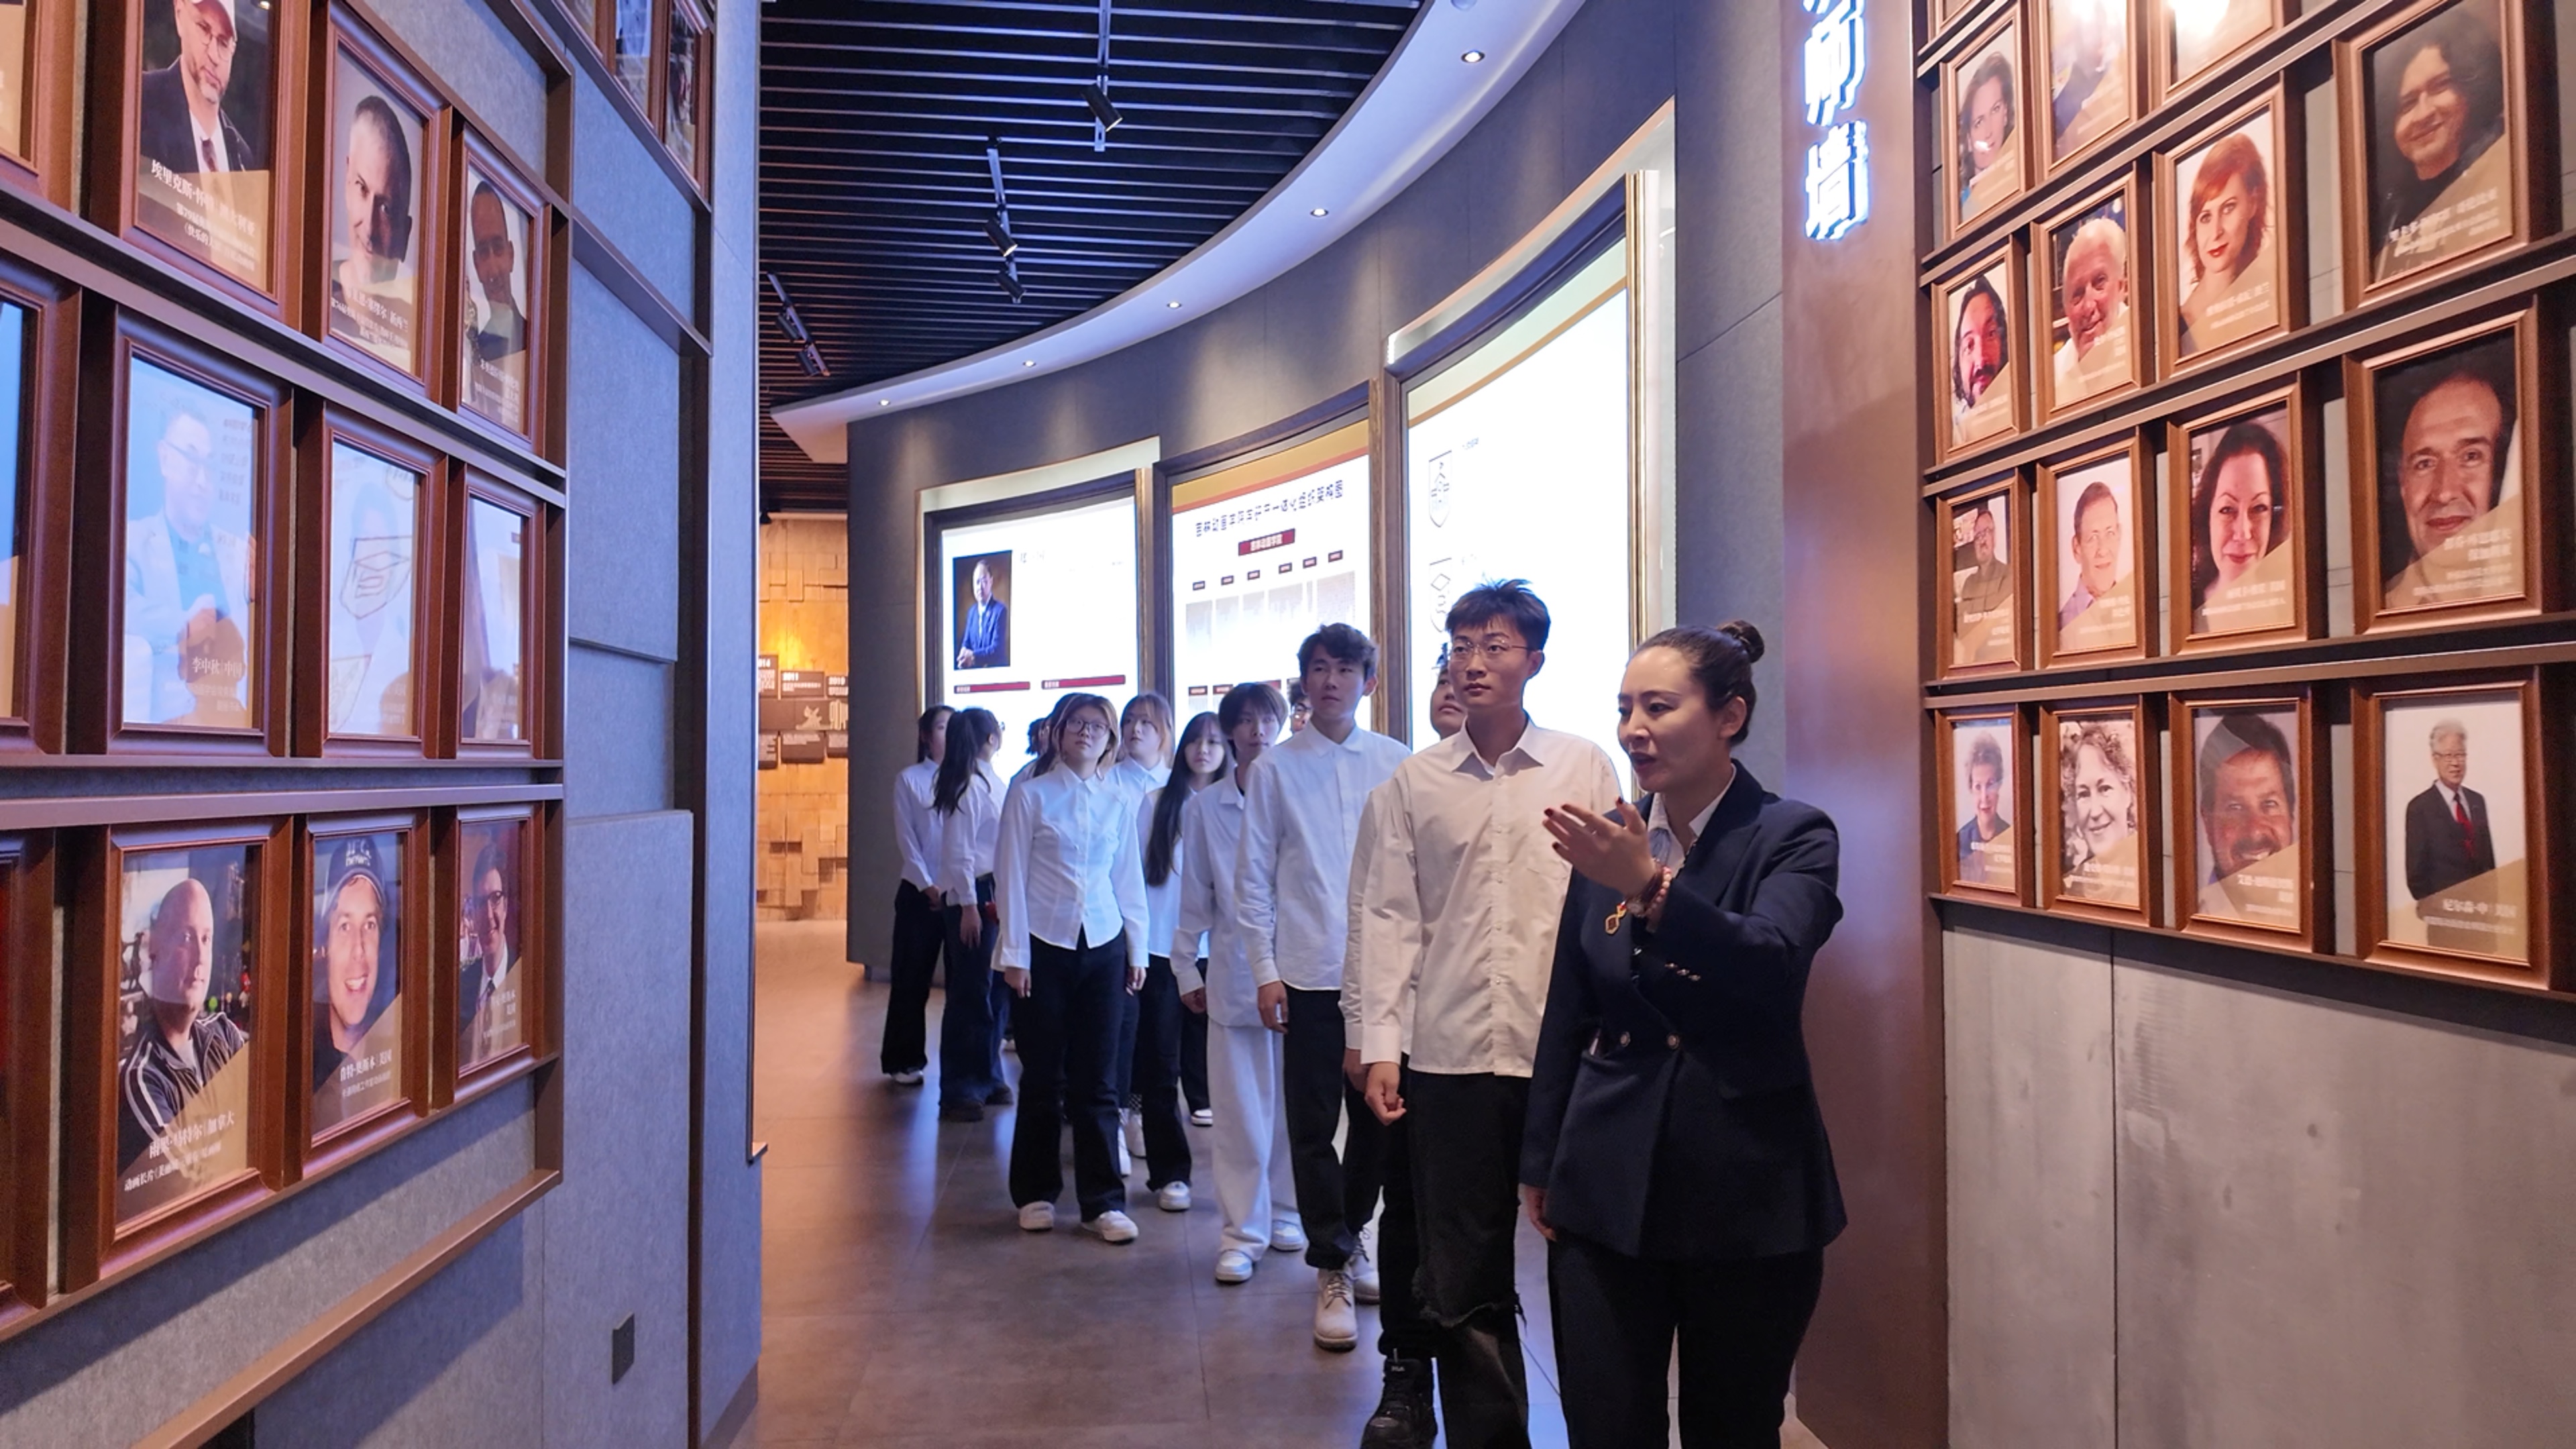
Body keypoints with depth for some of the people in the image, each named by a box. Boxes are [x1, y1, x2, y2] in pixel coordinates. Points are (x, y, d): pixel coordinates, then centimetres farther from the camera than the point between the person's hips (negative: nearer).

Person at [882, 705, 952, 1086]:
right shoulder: (909, 779, 2)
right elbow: (906, 840, -1)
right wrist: (928, 886, -9)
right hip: (920, 892, -1)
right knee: (911, 979, 4)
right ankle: (904, 1061, 15)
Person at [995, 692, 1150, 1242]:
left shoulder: (1120, 803, 7)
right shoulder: (1030, 794, -1)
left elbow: (1129, 880, 11)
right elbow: (1011, 876, -2)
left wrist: (1137, 950, 10)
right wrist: (1014, 954, -5)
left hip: (1102, 947, 2)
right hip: (1044, 945, -2)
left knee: (1096, 1081, 4)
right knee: (1044, 1077, 7)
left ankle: (1103, 1201, 11)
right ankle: (1035, 1192, 22)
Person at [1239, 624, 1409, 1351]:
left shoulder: (1397, 764, 4)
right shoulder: (1274, 769, 3)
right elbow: (1253, 878, 3)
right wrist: (1265, 971, -3)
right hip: (1308, 973, -1)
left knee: (1377, 1116, 11)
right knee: (1313, 1126, 3)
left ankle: (1349, 1238, 33)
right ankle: (1332, 1271, 15)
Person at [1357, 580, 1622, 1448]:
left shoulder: (1584, 768, 2)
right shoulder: (1415, 782, 6)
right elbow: (1390, 917, 5)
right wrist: (1380, 1045, 0)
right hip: (1451, 1053, 2)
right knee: (1463, 1278, 10)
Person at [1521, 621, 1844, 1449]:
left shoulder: (1793, 838, -7)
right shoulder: (1609, 840, 4)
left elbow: (1773, 965, -25)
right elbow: (1566, 1014, 9)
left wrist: (1648, 886, -38)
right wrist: (1539, 1161, 12)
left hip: (1745, 1193, -3)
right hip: (1607, 1187, 3)